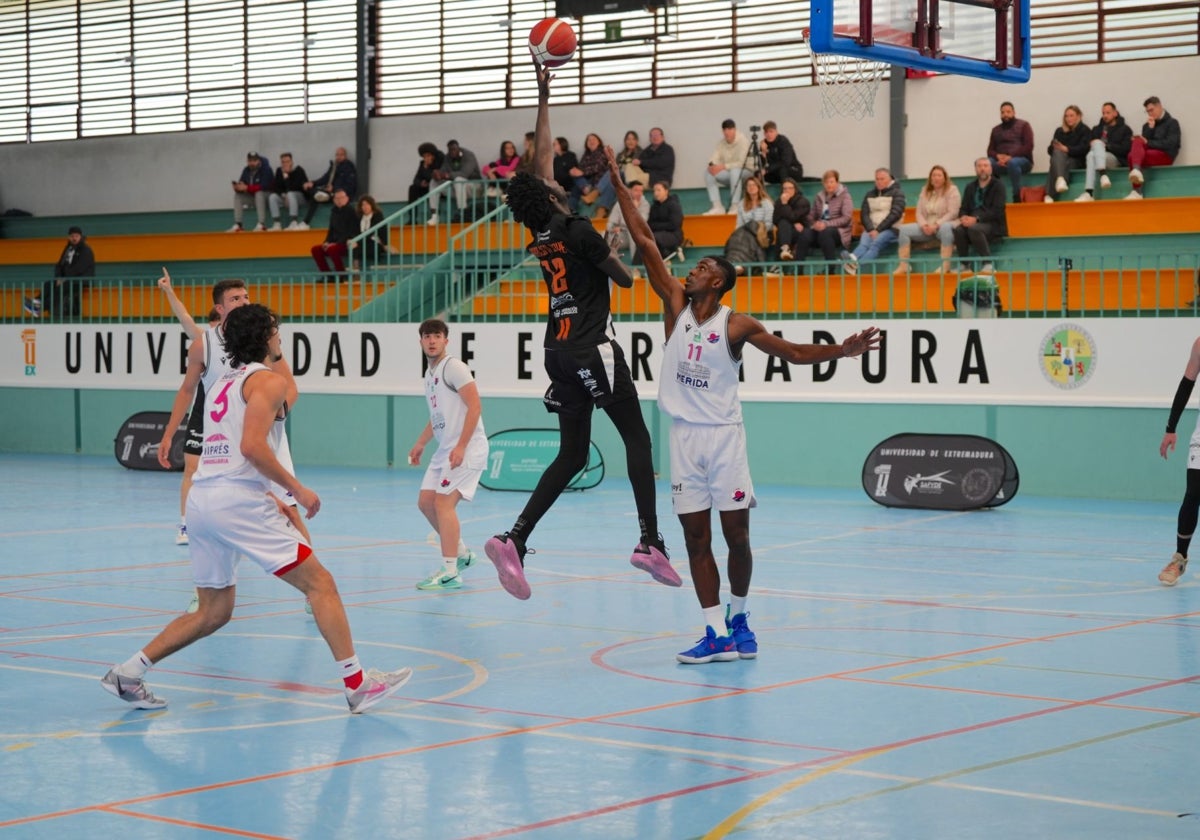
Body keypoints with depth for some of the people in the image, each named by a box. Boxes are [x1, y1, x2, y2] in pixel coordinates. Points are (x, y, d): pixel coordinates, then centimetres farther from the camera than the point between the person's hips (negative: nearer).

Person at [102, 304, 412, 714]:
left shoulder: (222, 384, 23)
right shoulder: (270, 380, -3)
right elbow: (252, 446, -17)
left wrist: (271, 501, 24)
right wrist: (297, 489, -9)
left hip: (202, 497, 8)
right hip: (238, 500, -8)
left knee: (213, 612, 17)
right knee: (320, 583, -3)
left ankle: (128, 672, 12)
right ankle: (357, 686, -6)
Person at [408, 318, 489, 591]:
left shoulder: (453, 367, -12)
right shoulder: (430, 373, 16)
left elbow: (475, 406, -19)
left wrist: (461, 447, -24)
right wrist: (421, 443, 23)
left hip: (466, 449, -9)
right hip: (445, 450, 9)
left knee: (443, 503, -14)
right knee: (426, 502, 9)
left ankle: (450, 573, -11)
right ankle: (462, 554, 24)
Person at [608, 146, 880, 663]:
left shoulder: (737, 325, -3)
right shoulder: (676, 305, 5)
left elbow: (794, 354, -5)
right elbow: (645, 243, 3)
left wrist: (842, 351, -20)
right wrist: (618, 186, 2)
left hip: (723, 436, -3)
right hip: (684, 437, 3)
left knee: (736, 534, 1)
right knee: (696, 537, 1)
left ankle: (738, 615, 23)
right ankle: (717, 635, 3)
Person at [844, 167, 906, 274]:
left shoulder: (897, 192, 6)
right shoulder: (870, 194, 20)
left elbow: (895, 214, -6)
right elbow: (864, 214, 10)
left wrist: (878, 230, -14)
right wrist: (871, 229, -11)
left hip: (890, 229, -4)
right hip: (872, 229, 4)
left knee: (876, 243, -36)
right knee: (863, 243, -31)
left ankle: (857, 266, -64)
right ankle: (852, 260, -66)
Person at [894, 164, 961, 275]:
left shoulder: (952, 190, -1)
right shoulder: (925, 191, 15)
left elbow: (952, 213, -11)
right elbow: (919, 213, 10)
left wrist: (936, 225, -20)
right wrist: (924, 225, -12)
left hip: (945, 224, -5)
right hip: (926, 227, 5)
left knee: (945, 228, -42)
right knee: (904, 229, -16)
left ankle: (945, 266, -45)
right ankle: (903, 266, -22)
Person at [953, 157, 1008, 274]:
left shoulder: (997, 186, -1)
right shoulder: (970, 187, 15)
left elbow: (997, 211, -12)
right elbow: (963, 209, 12)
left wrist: (976, 219, -24)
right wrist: (963, 217, -14)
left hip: (993, 225, -4)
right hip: (972, 223, 4)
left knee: (974, 228, -36)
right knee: (958, 229, -28)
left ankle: (988, 264, -31)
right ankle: (963, 265, -17)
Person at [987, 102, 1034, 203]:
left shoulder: (1023, 125, 7)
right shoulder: (996, 130, 20)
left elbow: (1028, 147, -6)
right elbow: (990, 150, 14)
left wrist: (1010, 157, -17)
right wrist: (998, 156, -12)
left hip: (1022, 161, -4)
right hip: (1001, 162, 4)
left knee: (1012, 163, -40)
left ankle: (1017, 197, -32)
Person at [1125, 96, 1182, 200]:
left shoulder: (1172, 123, 7)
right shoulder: (1147, 125, 23)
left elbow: (1170, 144, -8)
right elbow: (1144, 141, 9)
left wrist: (1148, 143, -10)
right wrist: (1150, 128, -1)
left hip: (1165, 156, -5)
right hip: (1149, 153, 5)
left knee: (1133, 155, -31)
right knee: (1138, 141, -30)